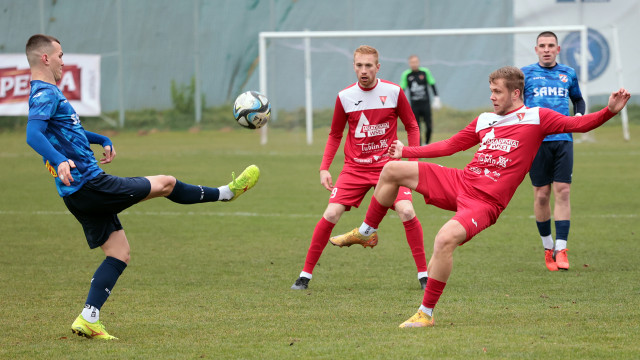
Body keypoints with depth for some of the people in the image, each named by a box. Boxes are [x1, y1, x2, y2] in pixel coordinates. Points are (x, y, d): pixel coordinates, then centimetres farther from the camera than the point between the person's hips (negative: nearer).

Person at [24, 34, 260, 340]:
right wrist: (60, 161, -47)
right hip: (89, 185, -11)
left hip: (79, 196, 11)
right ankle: (226, 193, 23)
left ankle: (87, 320, 1)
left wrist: (102, 140, 35)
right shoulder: (45, 94, -14)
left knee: (119, 252, 10)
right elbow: (33, 134, -32)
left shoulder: (47, 93, 18)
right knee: (165, 184, 3)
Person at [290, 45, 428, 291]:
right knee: (331, 214, -12)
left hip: (388, 166, -1)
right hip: (355, 167, 1)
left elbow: (411, 127, 6)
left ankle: (423, 275, -6)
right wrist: (324, 168, 2)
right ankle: (305, 275, 0)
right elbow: (335, 135, 11)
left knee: (407, 212, -20)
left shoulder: (394, 92, -5)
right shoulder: (345, 97, -1)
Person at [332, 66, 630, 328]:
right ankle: (367, 232, 20)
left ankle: (426, 313, -19)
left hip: (485, 200, -7)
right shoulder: (485, 120, 20)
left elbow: (578, 124, -5)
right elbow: (450, 146, 28)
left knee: (445, 239, -32)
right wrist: (407, 151, 30)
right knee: (392, 170, 0)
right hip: (459, 182, 7)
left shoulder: (536, 117, 2)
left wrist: (609, 111, -21)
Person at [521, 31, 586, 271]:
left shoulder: (568, 74, 13)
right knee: (541, 195, 1)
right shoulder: (525, 74, 5)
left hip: (563, 140, 2)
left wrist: (579, 115, 9)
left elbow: (578, 99, 28)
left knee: (563, 192, -8)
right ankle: (547, 246, 17)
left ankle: (561, 249, -9)